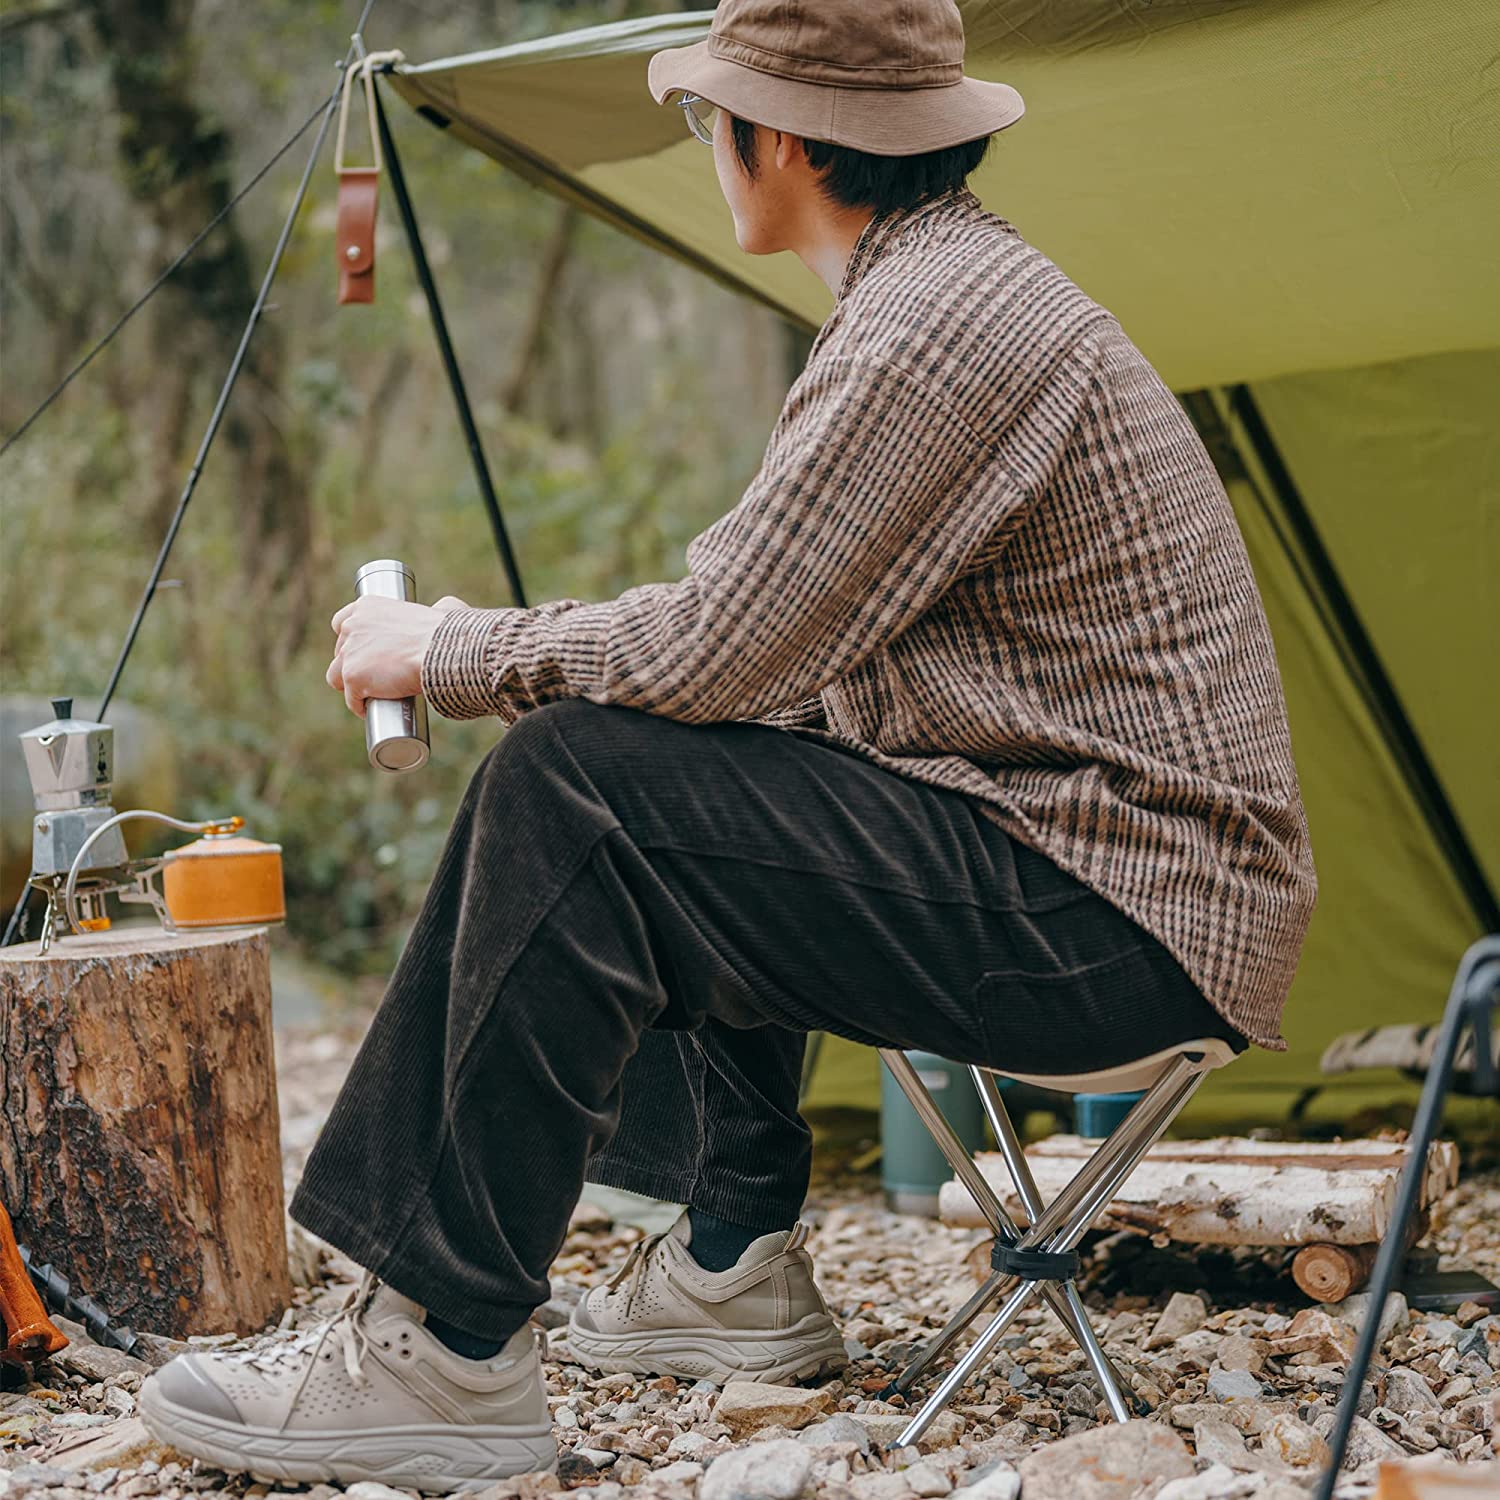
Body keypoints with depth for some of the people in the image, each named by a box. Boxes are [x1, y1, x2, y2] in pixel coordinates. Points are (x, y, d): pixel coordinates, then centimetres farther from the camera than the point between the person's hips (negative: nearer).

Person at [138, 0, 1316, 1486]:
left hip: (1121, 910, -11)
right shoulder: (954, 285, 16)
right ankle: (737, 1263, 24)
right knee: (679, 788, 22)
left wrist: (444, 653, -4)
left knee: (572, 795, -18)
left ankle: (443, 1349, -11)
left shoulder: (943, 322, -18)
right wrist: (498, 650, 17)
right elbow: (763, 628, 21)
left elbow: (712, 656, -21)